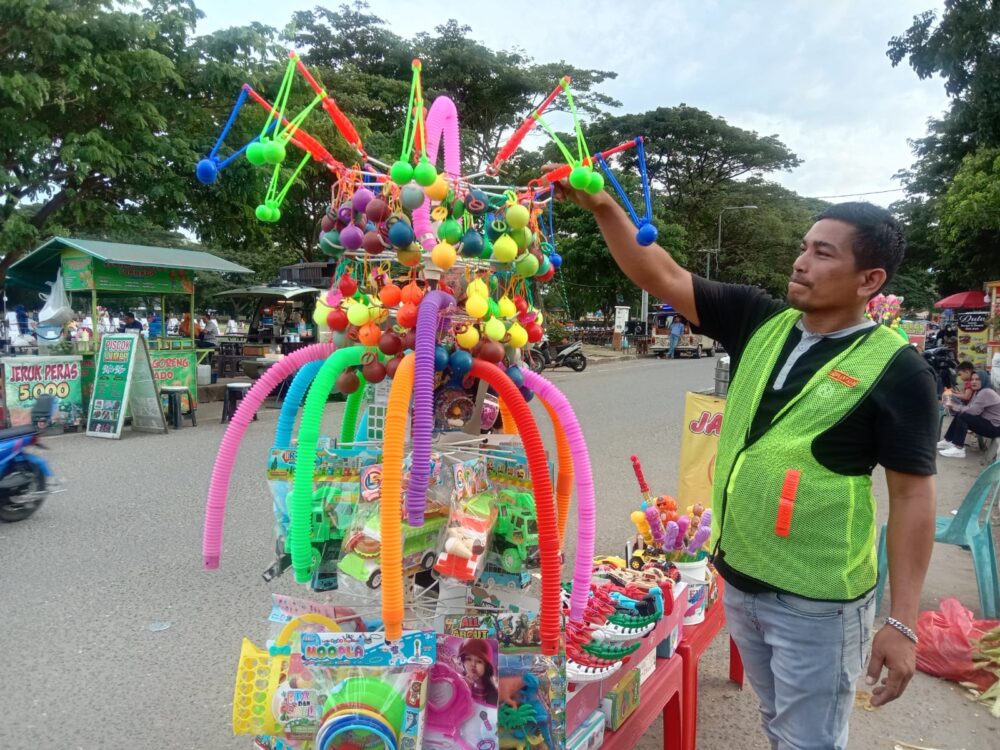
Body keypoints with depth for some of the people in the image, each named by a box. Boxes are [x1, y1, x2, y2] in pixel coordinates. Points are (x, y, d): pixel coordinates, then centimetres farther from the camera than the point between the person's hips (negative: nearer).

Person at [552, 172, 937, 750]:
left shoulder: (896, 370, -13)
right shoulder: (761, 323, -1)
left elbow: (913, 495, -11)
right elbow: (663, 278, -1)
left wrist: (903, 623, -11)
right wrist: (604, 207, -12)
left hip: (817, 601, -5)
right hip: (738, 578, 5)